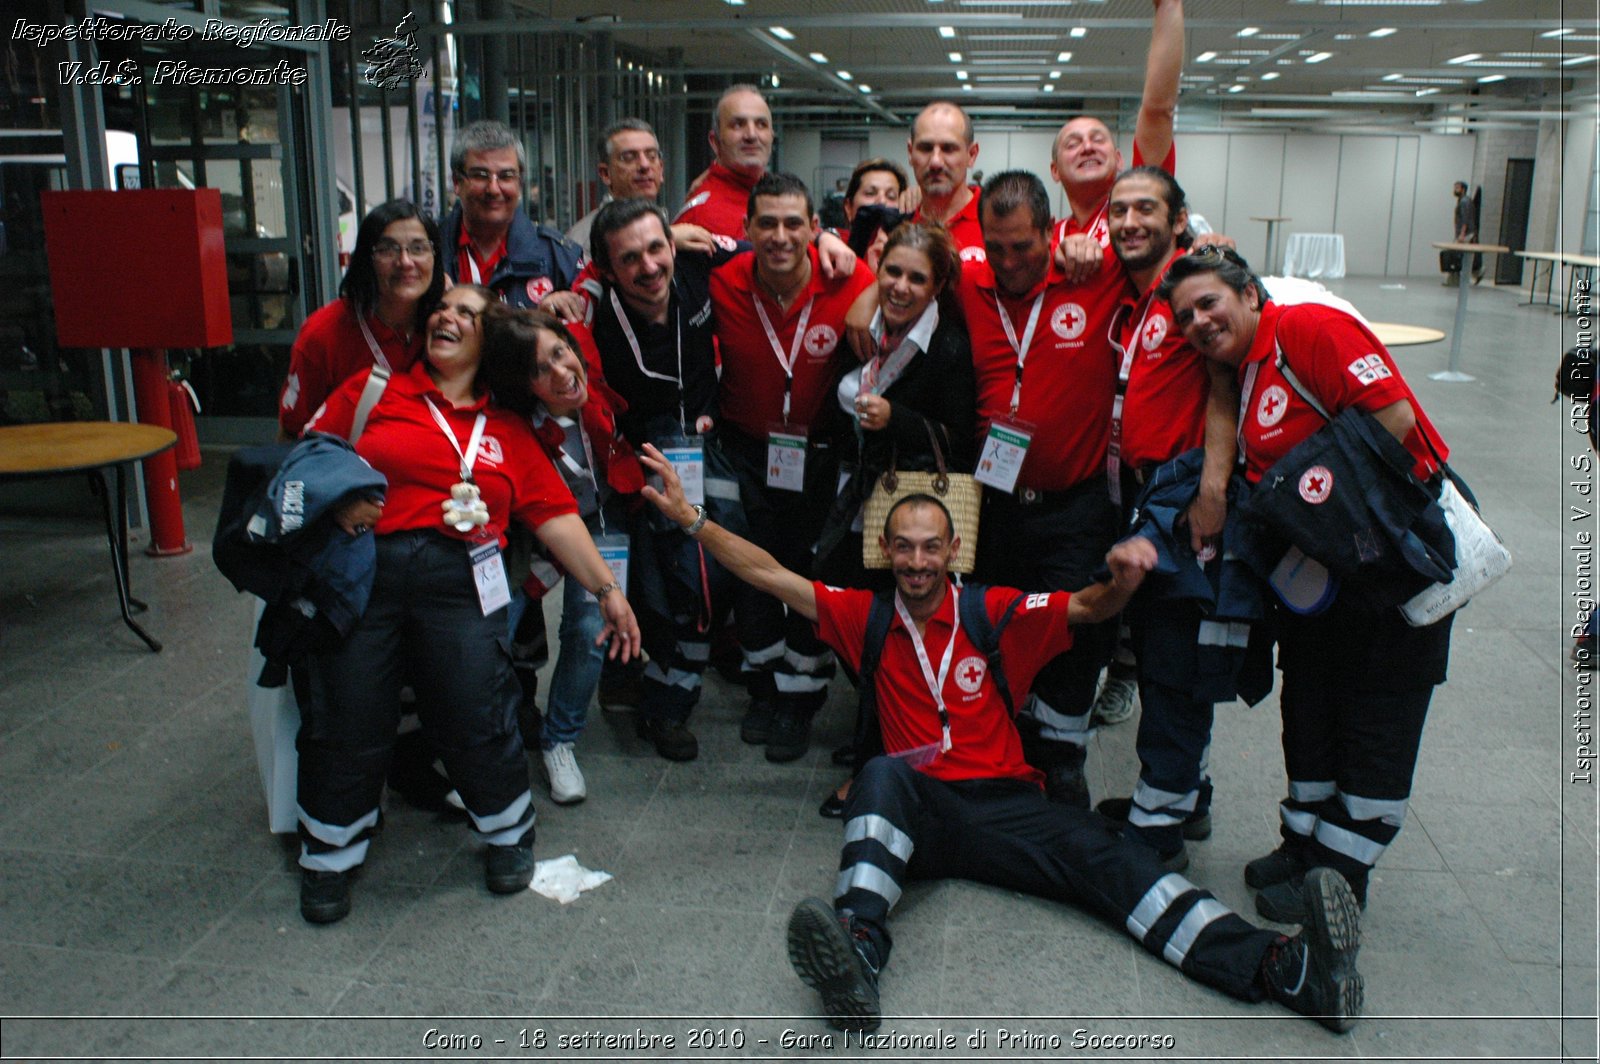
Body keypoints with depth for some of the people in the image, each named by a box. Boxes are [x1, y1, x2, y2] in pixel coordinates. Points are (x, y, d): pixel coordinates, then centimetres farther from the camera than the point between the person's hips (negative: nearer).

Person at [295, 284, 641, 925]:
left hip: (459, 577, 0)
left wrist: (607, 589, 6)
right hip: (363, 566, 0)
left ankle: (508, 831, 16)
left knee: (475, 718, -13)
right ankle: (330, 854, 20)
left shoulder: (507, 430, 19)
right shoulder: (372, 392, 16)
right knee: (345, 721, -6)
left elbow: (555, 513, 13)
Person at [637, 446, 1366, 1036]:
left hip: (1005, 804, 0)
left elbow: (1088, 608, 2)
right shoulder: (867, 618, 12)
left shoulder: (997, 614, 10)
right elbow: (769, 575, 10)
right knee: (883, 775, -34)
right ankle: (856, 954, -55)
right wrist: (690, 517, 6)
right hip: (915, 812, 0)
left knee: (1102, 854, -24)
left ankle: (1279, 966, -40)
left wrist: (1124, 578, -22)